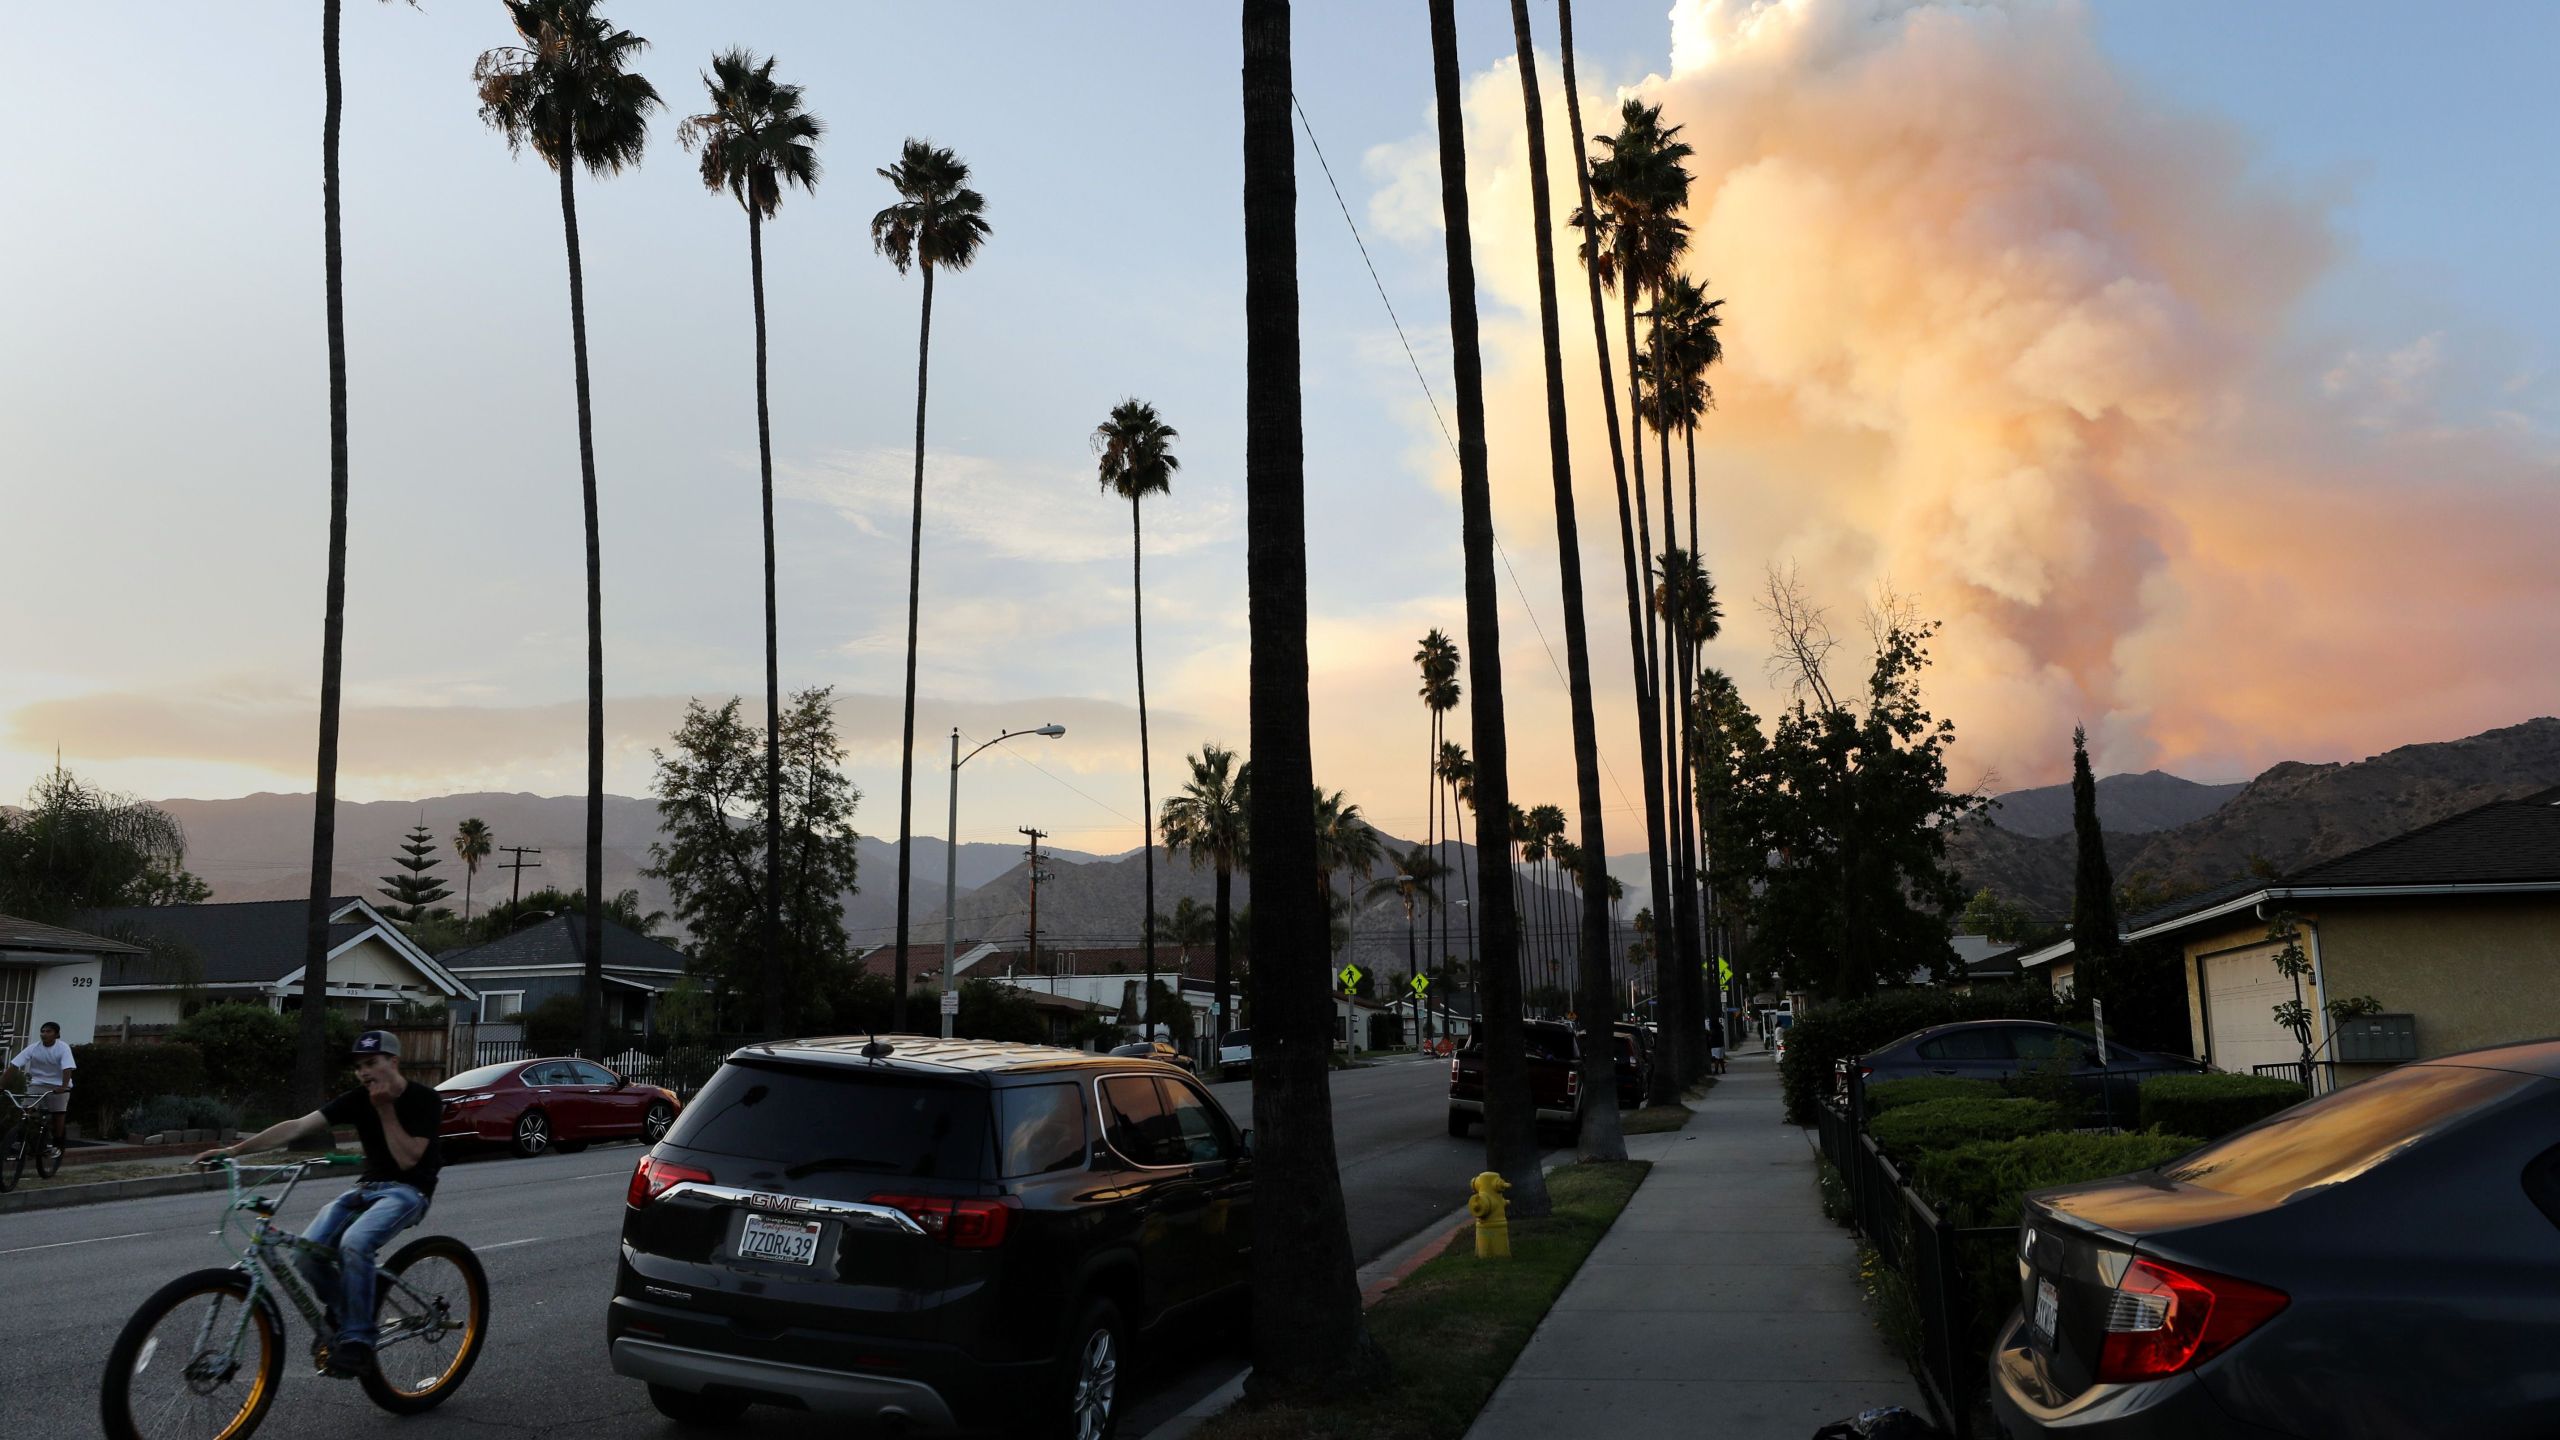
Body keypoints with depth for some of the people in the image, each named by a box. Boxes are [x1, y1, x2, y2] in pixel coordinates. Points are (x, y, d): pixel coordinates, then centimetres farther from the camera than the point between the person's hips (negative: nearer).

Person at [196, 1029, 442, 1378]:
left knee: (354, 1243, -34)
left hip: (408, 1190, -6)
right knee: (310, 1248, -20)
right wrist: (234, 1149, -16)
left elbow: (407, 1160, -16)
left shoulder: (424, 1100, -11)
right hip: (368, 1187, 6)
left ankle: (357, 1339, -19)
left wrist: (386, 1110, -18)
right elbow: (297, 1126, -7)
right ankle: (345, 1315, 7)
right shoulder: (358, 1099, 1)